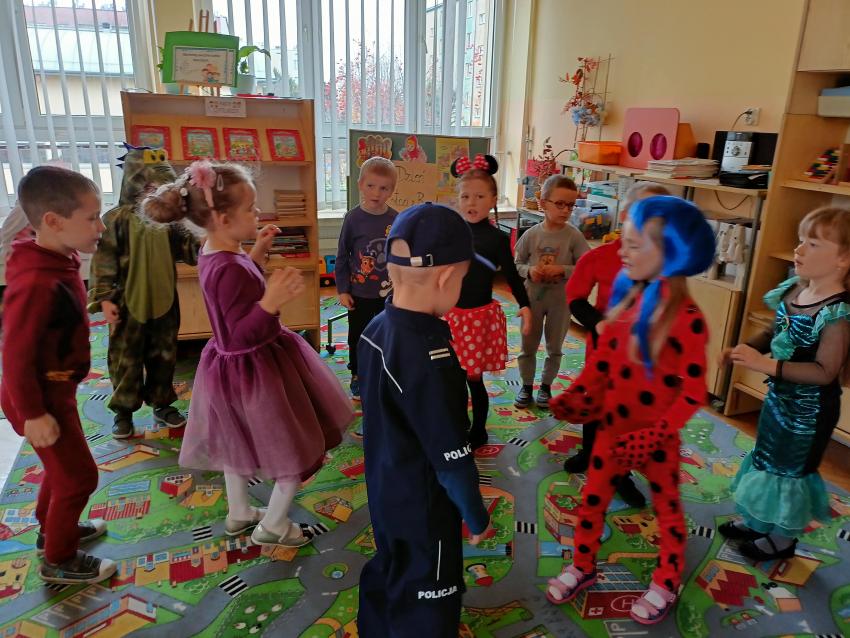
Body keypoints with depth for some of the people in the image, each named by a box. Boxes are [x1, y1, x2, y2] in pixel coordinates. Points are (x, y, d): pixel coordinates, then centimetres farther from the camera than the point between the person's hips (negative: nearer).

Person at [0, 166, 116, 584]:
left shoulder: (58, 263, -2)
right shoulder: (36, 282, -31)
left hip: (56, 387, 9)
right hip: (42, 396, -9)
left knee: (63, 466, 25)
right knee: (79, 475, 4)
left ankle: (52, 529, 47)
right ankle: (59, 561, 24)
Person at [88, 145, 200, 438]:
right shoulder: (117, 219, -9)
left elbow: (189, 247, 6)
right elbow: (103, 261, -9)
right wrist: (105, 298, -14)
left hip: (164, 302, 4)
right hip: (128, 303, -4)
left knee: (164, 356, 14)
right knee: (126, 359, 7)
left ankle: (162, 404, 30)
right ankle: (123, 411, 23)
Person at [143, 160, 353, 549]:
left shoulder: (212, 255, -1)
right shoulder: (231, 268, -30)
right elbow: (244, 335, -30)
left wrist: (257, 252, 12)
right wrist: (271, 302, -44)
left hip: (231, 365, 10)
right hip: (256, 368, -10)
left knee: (236, 441, 26)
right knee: (300, 448, 9)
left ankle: (239, 514, 47)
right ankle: (272, 526, 25)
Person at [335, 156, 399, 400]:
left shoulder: (395, 219, -5)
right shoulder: (354, 218, -12)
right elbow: (342, 256, -7)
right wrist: (343, 290, -8)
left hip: (389, 293, 2)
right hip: (360, 293, -2)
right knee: (358, 336, 14)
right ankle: (357, 377, 32)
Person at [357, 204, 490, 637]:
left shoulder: (376, 329, -7)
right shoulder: (430, 360, -32)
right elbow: (452, 456, -24)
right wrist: (476, 517, -9)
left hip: (384, 494, 8)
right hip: (423, 509, -8)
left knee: (386, 575, 29)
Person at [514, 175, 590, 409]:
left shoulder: (574, 236, -11)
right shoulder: (531, 234, -8)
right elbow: (517, 263, 1)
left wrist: (563, 270, -23)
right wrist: (529, 271, -18)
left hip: (561, 299, 0)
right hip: (533, 297, 1)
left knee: (555, 347, 13)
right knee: (528, 345, 12)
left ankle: (546, 386, 32)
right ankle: (526, 385, 30)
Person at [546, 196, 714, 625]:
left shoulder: (686, 320, -22)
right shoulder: (626, 301, -2)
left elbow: (693, 392, -19)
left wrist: (655, 433, -25)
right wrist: (580, 396, -10)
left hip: (657, 438, -6)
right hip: (613, 429, 6)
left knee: (666, 509, 17)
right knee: (592, 499, 17)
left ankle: (666, 585, 40)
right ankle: (583, 567, 40)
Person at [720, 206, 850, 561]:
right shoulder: (794, 291, -3)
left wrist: (767, 365, -35)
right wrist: (745, 349, -7)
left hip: (809, 410, -8)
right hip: (779, 397, 8)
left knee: (790, 468, 10)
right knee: (767, 459, 23)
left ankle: (783, 538, 33)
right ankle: (757, 521, 44)